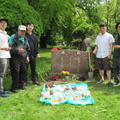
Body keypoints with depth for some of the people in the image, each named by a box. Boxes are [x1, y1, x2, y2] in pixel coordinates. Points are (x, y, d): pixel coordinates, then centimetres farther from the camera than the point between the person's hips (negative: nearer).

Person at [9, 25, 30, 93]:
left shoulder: (25, 39, 17)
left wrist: (27, 56, 16)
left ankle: (21, 85, 23)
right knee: (15, 72, -7)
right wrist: (18, 50, -22)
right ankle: (14, 87, 2)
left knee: (24, 72, 8)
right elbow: (10, 48, -12)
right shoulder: (13, 37, -5)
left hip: (23, 58, 7)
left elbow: (28, 49, 25)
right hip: (15, 58, -7)